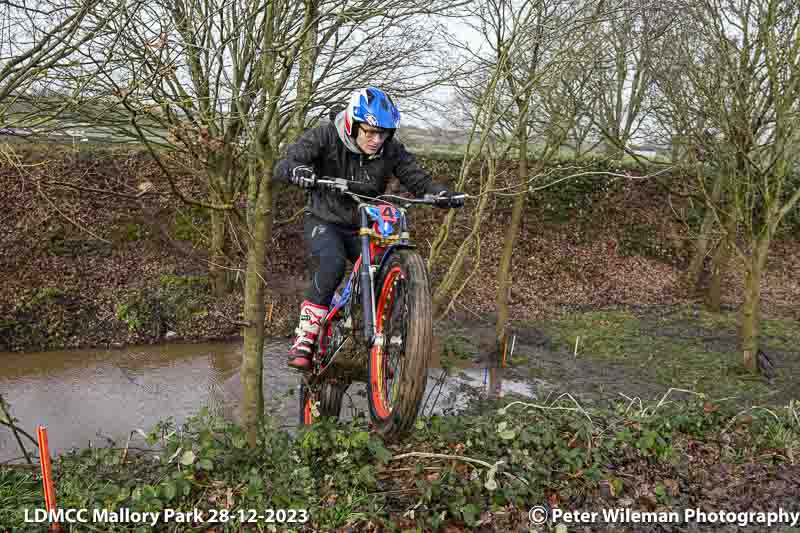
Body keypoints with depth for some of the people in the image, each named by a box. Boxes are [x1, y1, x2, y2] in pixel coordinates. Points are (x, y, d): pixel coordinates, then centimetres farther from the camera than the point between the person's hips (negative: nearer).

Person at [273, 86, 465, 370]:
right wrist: (296, 170, -51)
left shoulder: (391, 149, -11)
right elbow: (282, 166, -26)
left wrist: (442, 194, -32)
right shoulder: (326, 137, -19)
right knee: (333, 263, -33)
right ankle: (305, 337, -20)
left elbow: (417, 178, -10)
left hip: (363, 227, 3)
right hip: (324, 221, -3)